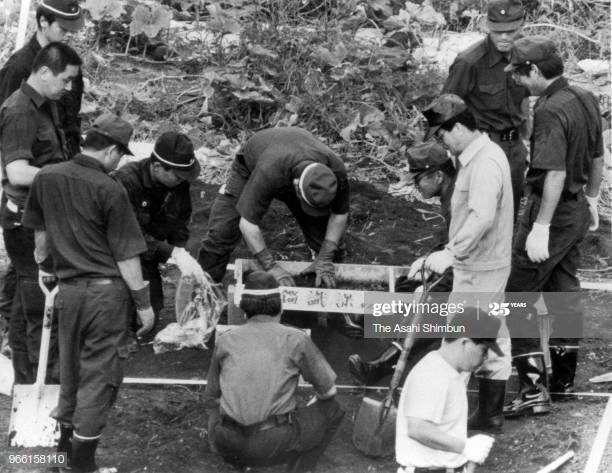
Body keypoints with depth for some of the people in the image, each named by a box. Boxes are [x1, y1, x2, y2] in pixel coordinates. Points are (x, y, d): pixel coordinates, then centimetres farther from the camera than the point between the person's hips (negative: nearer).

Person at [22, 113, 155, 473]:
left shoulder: (47, 177, 0)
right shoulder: (110, 190, -16)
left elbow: (40, 233, 13)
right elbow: (125, 255, -12)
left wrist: (46, 268, 29)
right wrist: (143, 302, -4)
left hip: (68, 289, 5)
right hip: (106, 291, -5)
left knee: (71, 365, 21)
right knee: (100, 374, 4)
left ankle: (65, 439, 34)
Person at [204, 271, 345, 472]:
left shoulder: (225, 340, 9)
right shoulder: (295, 339, 0)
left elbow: (211, 398, 16)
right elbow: (327, 390, 9)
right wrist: (309, 407, 31)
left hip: (229, 447, 5)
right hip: (275, 444, -5)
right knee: (332, 410, 18)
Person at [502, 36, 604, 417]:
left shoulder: (551, 111, -23)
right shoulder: (586, 100, 5)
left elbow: (555, 172, -29)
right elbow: (597, 158, 16)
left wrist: (541, 227, -28)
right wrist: (592, 200, 27)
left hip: (552, 212, -9)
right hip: (578, 211, 9)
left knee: (518, 297, -3)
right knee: (565, 290, 20)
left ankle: (534, 389, -7)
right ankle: (565, 377, 31)